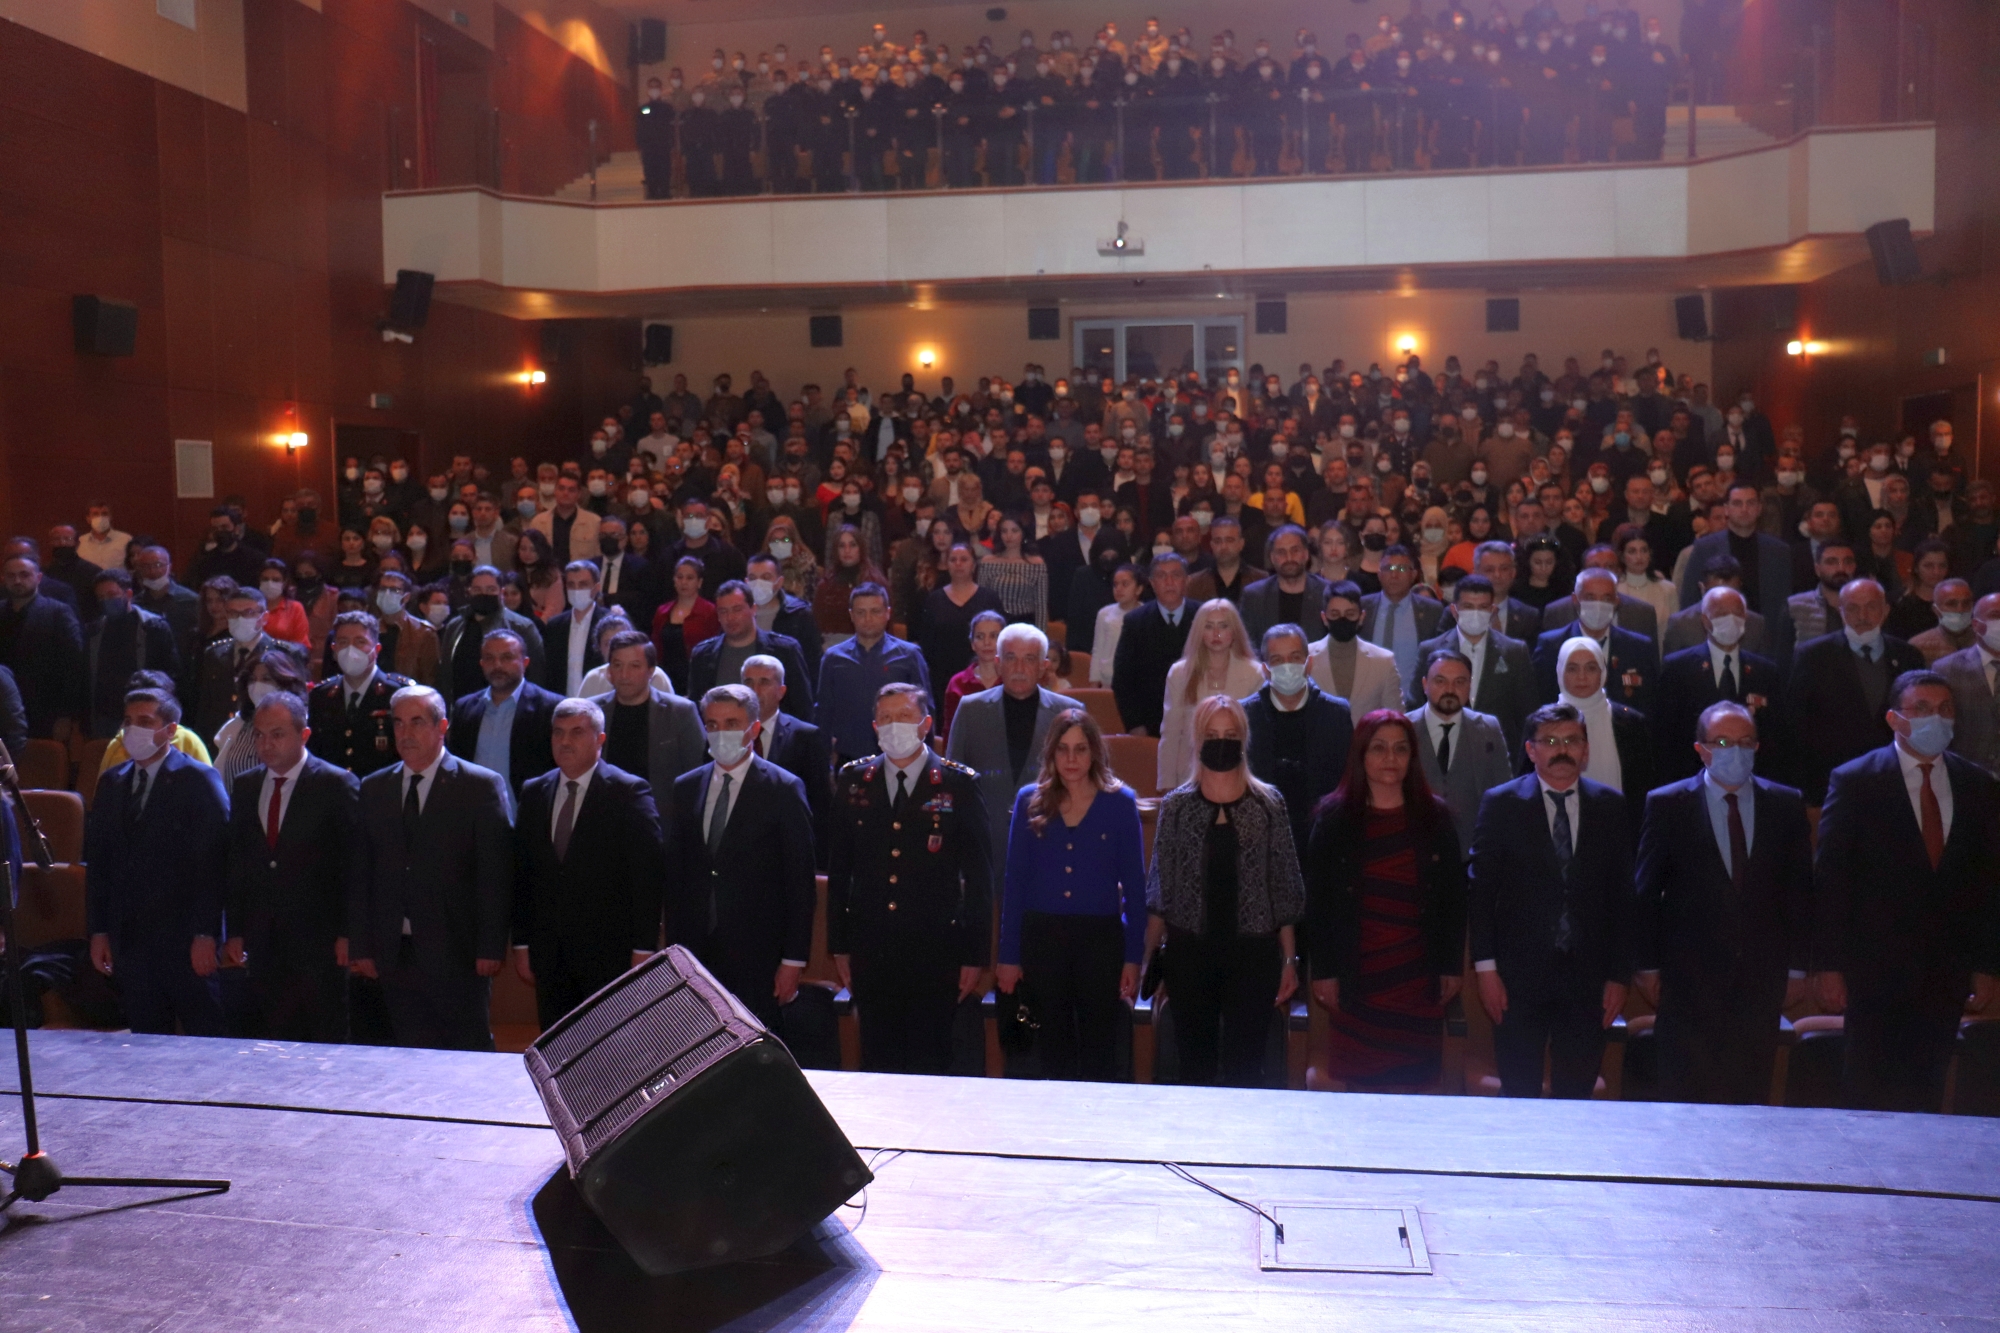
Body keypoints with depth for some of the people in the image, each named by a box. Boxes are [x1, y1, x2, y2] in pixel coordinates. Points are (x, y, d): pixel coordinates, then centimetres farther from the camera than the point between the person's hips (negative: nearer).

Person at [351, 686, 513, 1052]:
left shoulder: (482, 786, -3)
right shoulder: (373, 789, 11)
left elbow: (496, 875, -6)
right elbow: (362, 874, 11)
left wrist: (490, 949, -11)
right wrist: (360, 947, 5)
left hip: (457, 954, -4)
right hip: (395, 955, 4)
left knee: (470, 1051, 2)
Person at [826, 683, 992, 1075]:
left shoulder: (959, 784, -2)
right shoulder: (852, 780, 5)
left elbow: (978, 876, -1)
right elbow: (838, 869, 9)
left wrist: (975, 955, -3)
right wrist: (839, 946, 6)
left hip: (936, 951, -2)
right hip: (870, 951, 2)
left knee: (929, 1065, 5)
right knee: (877, 1062, 10)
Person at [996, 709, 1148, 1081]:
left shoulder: (1120, 802, -1)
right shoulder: (1029, 801, 2)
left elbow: (1134, 883, 0)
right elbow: (1014, 882, 4)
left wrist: (1133, 957, -5)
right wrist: (1008, 955, 1)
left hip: (1101, 938, -1)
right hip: (1041, 938, 1)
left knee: (1100, 1054, 5)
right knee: (1052, 1051, 11)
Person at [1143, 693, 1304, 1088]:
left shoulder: (1269, 804, 0)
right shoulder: (1176, 806, 1)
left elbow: (1285, 889, 2)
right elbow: (1160, 894, 4)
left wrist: (1290, 960, 1)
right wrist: (1148, 958, 0)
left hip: (1253, 953, -1)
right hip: (1189, 952, 1)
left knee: (1244, 1069, 2)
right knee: (1194, 1065, 10)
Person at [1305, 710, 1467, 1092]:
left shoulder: (1435, 817, 5)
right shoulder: (1334, 817, 1)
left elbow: (1453, 897, 8)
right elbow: (1317, 899, 1)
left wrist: (1452, 966, 4)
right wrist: (1323, 971, -3)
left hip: (1417, 975, 1)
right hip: (1356, 974, -1)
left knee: (1410, 1084, 1)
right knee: (1360, 1084, 1)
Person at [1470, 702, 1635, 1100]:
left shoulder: (1611, 807, 5)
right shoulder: (1501, 804, -1)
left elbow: (1622, 896, 6)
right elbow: (1480, 891, -2)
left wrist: (1619, 974, 2)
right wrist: (1485, 967, -7)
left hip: (1588, 979, 2)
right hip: (1519, 977, -2)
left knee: (1577, 1096, 8)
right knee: (1518, 1095, 4)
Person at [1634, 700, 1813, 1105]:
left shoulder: (1787, 805, 6)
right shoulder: (1666, 805, -1)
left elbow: (1799, 890, 8)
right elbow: (1646, 892, 0)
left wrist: (1797, 967, 6)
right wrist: (1647, 966, -2)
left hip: (1761, 976, 2)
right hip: (1688, 977, -2)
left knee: (1751, 1098, 6)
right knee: (1684, 1098, 1)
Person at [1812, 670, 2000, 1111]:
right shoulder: (1854, 782, -4)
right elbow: (1829, 879, -5)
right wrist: (1829, 966, -9)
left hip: (1947, 974, 3)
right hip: (1876, 971, -3)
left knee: (1927, 1096, 8)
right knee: (1871, 1097, 3)